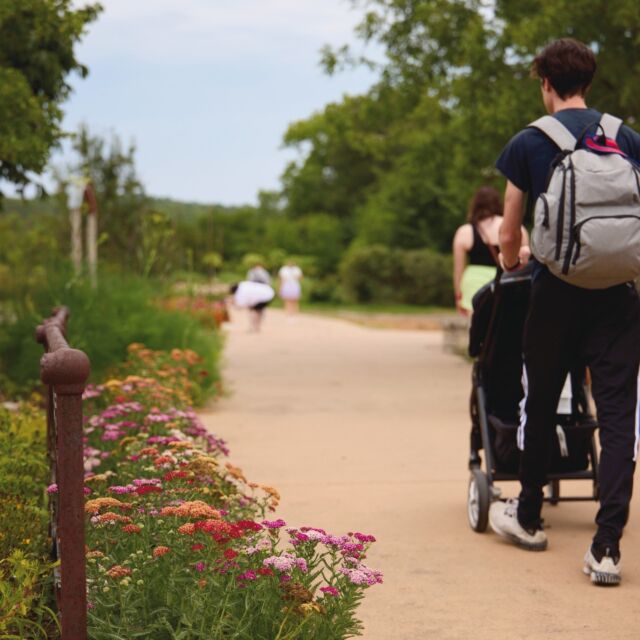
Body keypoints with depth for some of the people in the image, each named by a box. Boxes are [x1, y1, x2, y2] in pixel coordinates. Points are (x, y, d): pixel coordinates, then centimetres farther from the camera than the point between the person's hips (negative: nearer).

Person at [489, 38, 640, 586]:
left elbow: (509, 237, 5)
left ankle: (529, 518, 32)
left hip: (557, 293, -1)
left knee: (540, 406, 15)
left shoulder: (529, 143, 0)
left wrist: (512, 266, 27)